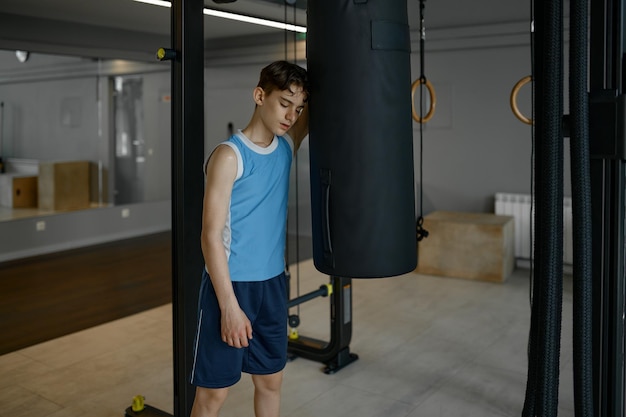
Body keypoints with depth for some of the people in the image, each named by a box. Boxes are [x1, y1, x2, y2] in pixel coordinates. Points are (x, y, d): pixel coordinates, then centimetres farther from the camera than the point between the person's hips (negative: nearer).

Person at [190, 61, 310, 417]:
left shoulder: (287, 145, 4)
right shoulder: (229, 156, -15)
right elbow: (212, 236, -17)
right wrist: (229, 305, -19)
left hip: (273, 283, 6)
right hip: (230, 284, -6)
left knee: (271, 379, 17)